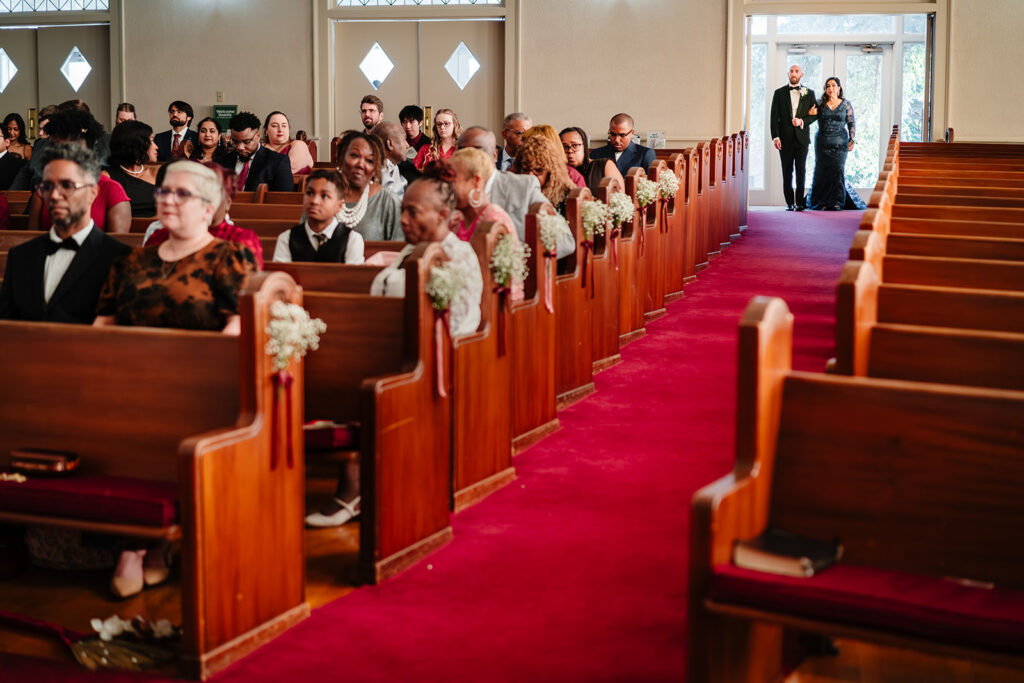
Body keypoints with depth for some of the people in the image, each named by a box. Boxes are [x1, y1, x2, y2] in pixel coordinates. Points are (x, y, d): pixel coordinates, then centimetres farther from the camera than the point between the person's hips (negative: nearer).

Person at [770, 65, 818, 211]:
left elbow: (814, 114, 8)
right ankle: (790, 203, 6)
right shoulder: (779, 93, 8)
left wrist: (802, 121, -12)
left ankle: (800, 202, 2)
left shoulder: (809, 93, 10)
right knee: (787, 171, 1)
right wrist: (775, 137, -8)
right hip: (785, 138, 0)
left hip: (802, 137, 0)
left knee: (801, 171, -2)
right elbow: (774, 116, 3)